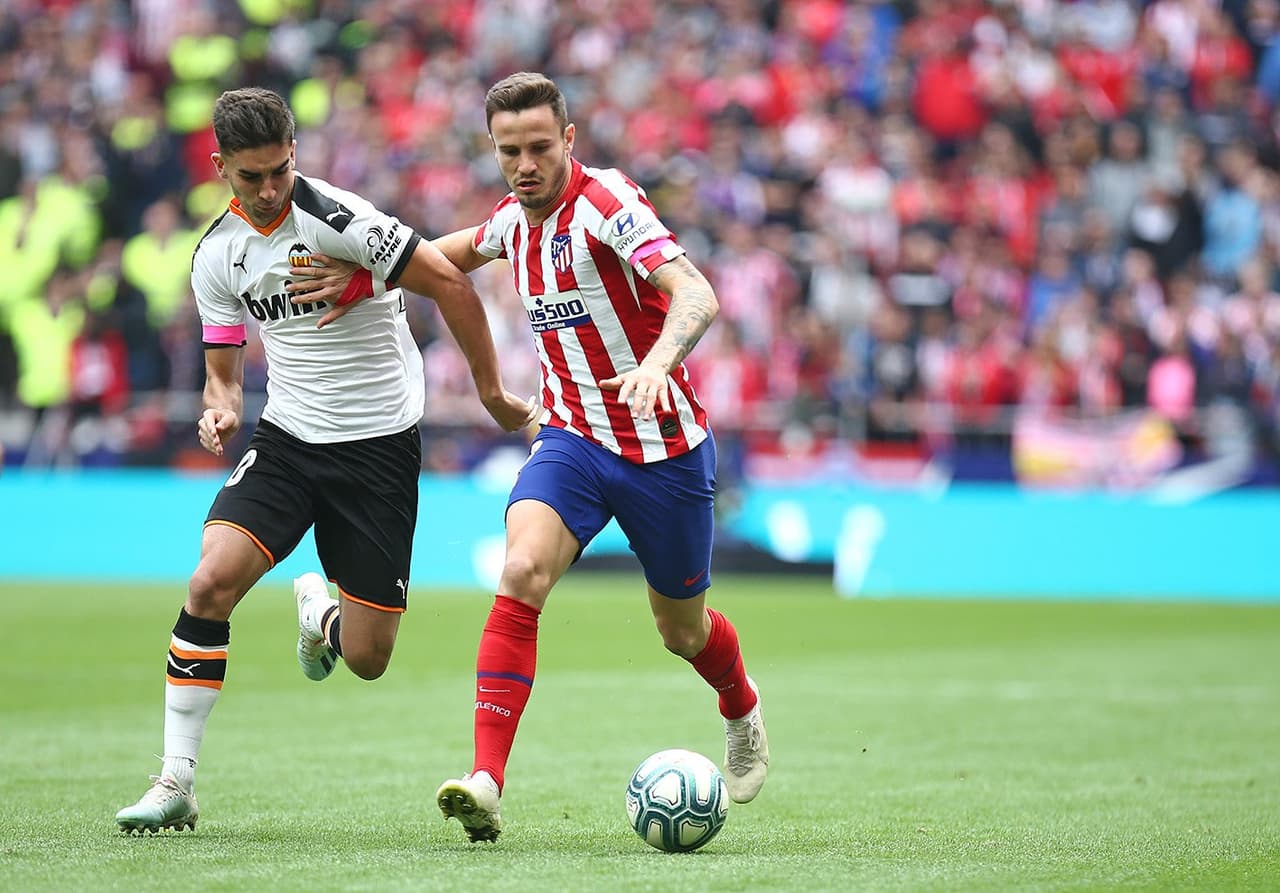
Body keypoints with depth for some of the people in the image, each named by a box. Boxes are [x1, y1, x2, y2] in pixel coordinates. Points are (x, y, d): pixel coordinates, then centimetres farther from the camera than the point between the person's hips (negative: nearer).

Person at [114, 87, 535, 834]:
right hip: (287, 439, 4)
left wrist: (492, 391, -9)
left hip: (379, 445, -4)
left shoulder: (335, 217, -17)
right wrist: (221, 411, -13)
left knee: (368, 659, -2)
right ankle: (176, 784, -11)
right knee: (211, 581, -20)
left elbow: (449, 282, -14)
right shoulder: (217, 256, 2)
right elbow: (224, 372, 11)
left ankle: (320, 612, 37)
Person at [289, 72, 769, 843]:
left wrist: (657, 363, -51)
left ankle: (743, 709, 50)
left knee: (682, 629, 13)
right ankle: (487, 781, -30)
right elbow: (454, 251, 28)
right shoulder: (516, 219, 2)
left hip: (664, 446, -4)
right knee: (522, 572, -24)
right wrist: (365, 277, 15)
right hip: (572, 438, 4)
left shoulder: (607, 201, -19)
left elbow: (696, 295, -33)